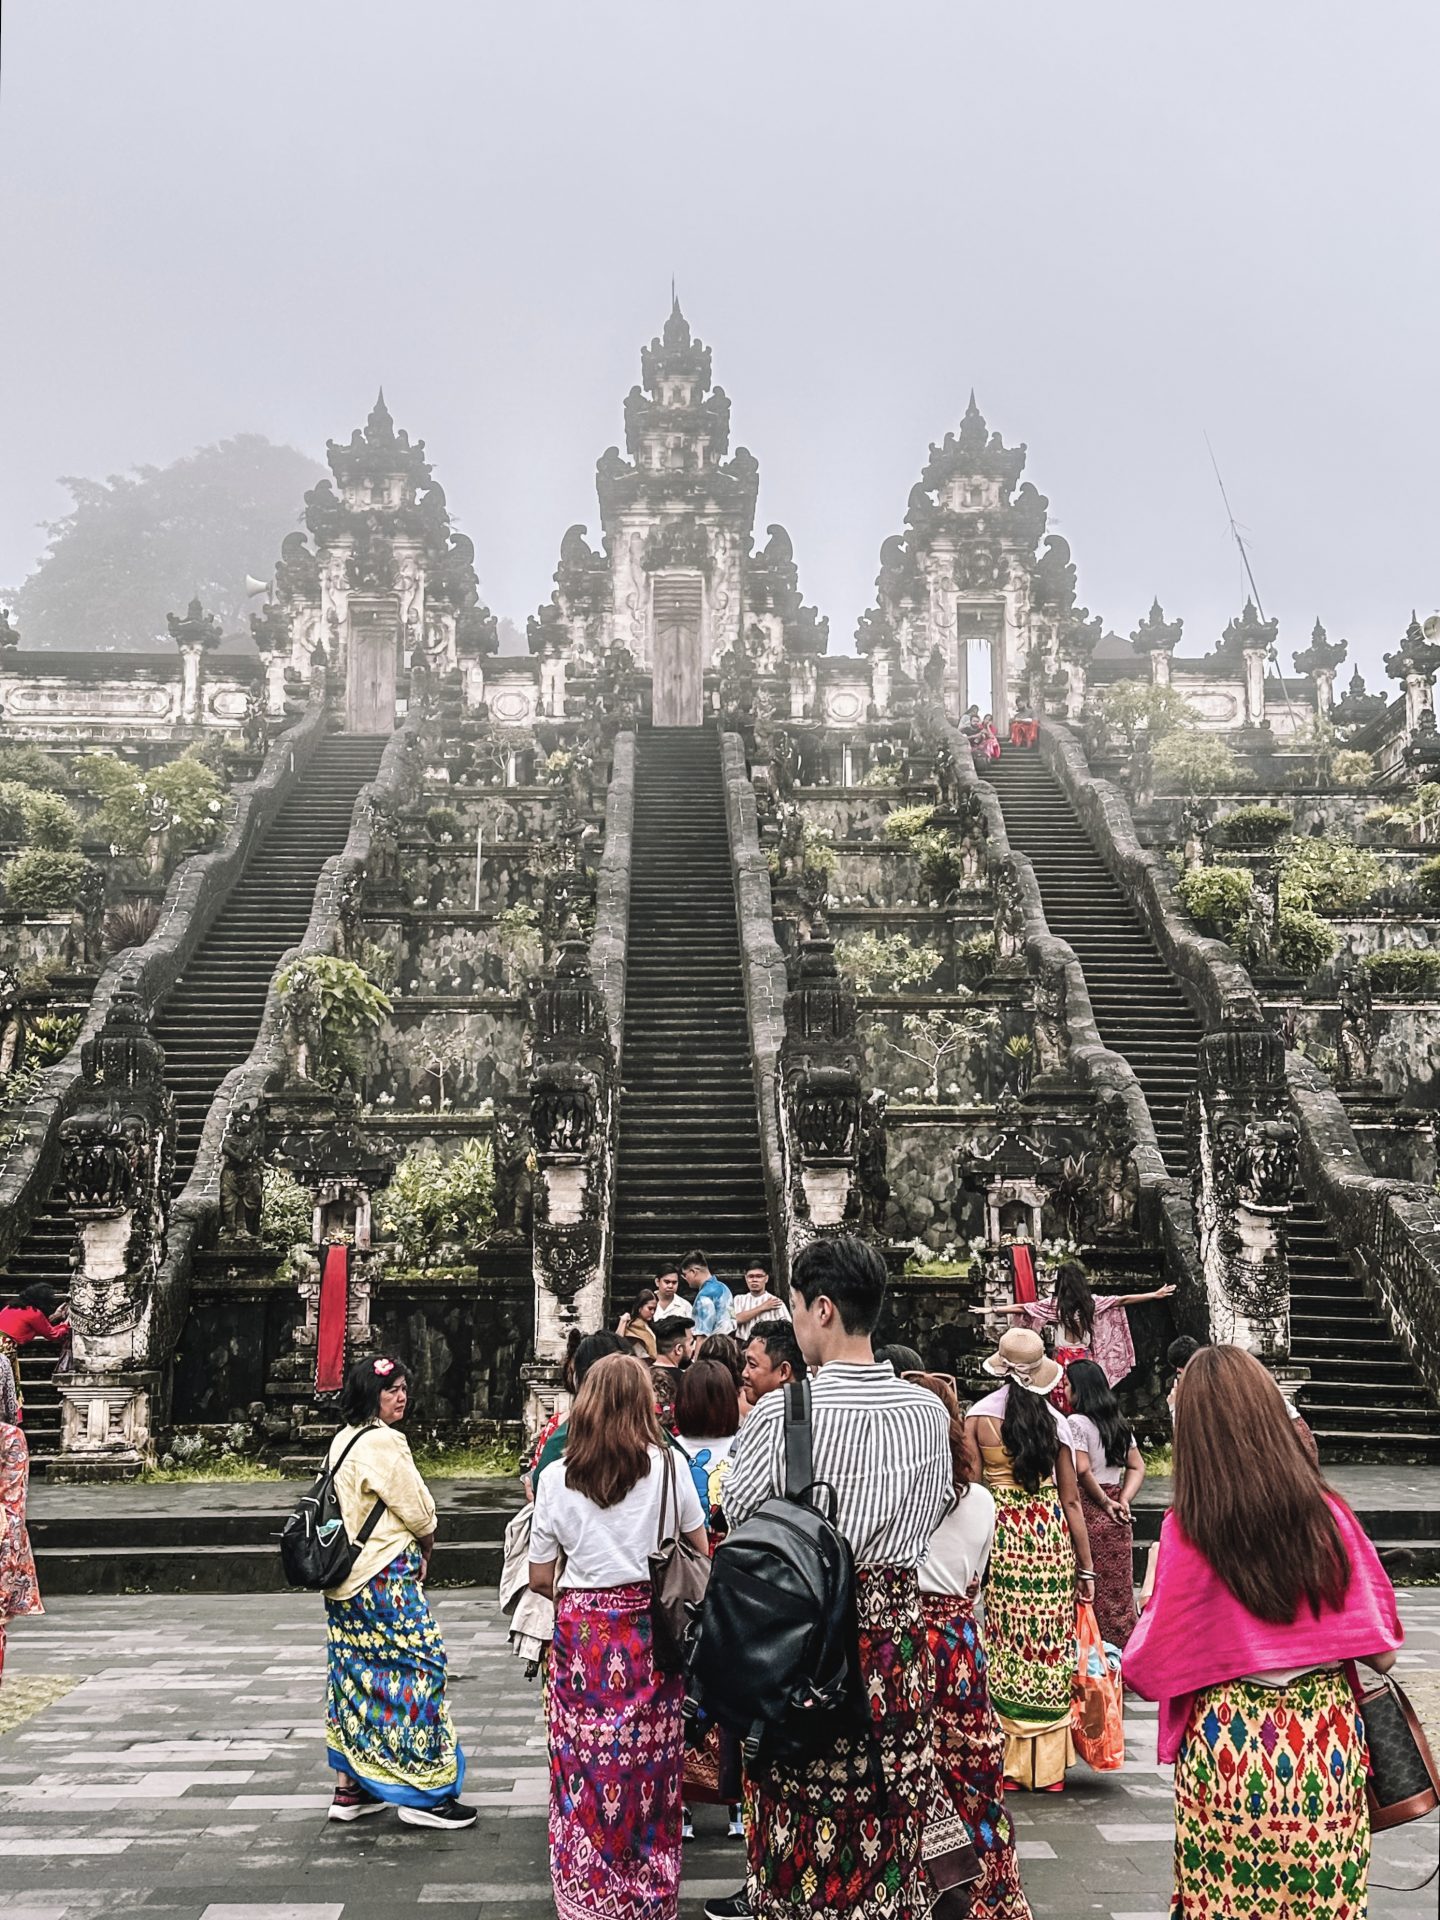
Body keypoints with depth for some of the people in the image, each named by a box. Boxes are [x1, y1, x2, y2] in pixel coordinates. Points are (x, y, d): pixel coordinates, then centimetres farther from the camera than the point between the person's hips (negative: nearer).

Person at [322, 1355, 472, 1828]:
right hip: (385, 1578, -9)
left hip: (345, 1579, 9)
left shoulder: (342, 1441, 11)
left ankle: (349, 1788, 20)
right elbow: (419, 1512, -13)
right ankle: (423, 1793, 1)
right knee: (417, 1665, -3)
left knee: (355, 1671, 13)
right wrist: (425, 1551, 8)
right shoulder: (383, 1441, -17)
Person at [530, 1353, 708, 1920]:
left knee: (585, 1771, 11)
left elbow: (539, 1578, 1)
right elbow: (699, 1551, 5)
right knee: (650, 1769, 11)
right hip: (651, 1630, 0)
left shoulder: (557, 1477, -4)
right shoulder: (667, 1465, -6)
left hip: (583, 1631, 0)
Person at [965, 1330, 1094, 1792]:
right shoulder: (1055, 1420, 3)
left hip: (999, 1534, -2)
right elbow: (1070, 1499, 5)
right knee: (1050, 1649, 8)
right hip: (1051, 1538, 2)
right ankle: (1048, 1766, 15)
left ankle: (1006, 1761, 11)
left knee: (1003, 1648, 7)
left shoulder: (978, 1415, -3)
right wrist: (1086, 1566, 10)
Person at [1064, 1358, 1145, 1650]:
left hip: (1089, 1513, -7)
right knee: (1119, 1588, 13)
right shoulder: (1119, 1422, 10)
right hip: (1117, 1520, 7)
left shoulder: (1077, 1422, -12)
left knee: (1091, 1589, 1)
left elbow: (1082, 1471, -20)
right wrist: (1124, 1500, 0)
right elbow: (1138, 1467, 10)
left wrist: (1105, 1502, -9)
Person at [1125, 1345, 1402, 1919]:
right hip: (1329, 1739, 3)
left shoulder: (1188, 1531, -15)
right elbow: (1381, 1654, -2)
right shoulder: (1326, 1513, -7)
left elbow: (1152, 1671, -8)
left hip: (1233, 1749, -2)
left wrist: (1154, 1590, 8)